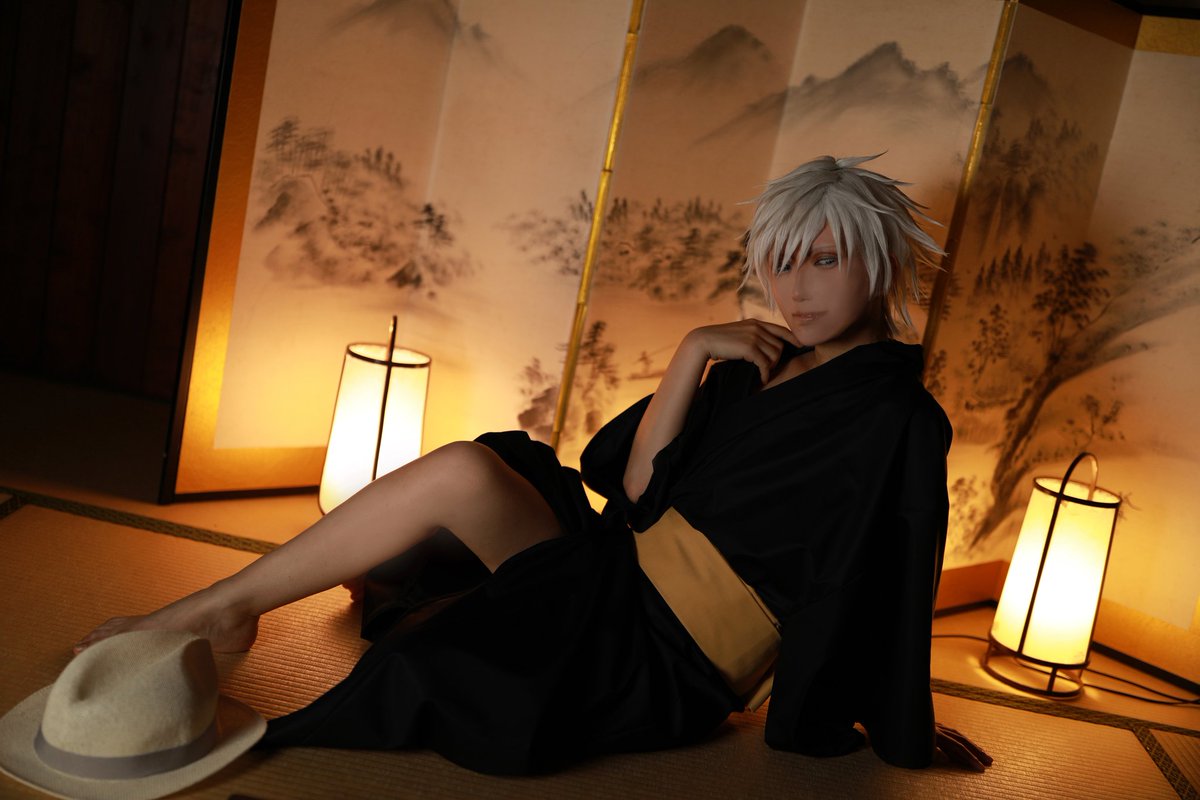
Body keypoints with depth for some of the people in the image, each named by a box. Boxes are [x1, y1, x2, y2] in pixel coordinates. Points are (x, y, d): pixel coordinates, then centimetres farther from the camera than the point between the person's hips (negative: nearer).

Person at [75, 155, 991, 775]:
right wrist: (694, 353, -8)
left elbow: (889, 584, -9)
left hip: (660, 658, -8)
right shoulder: (764, 363, 8)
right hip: (623, 579, 8)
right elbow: (636, 485, 1)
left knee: (461, 475, -23)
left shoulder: (898, 417, -12)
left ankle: (217, 605, -5)